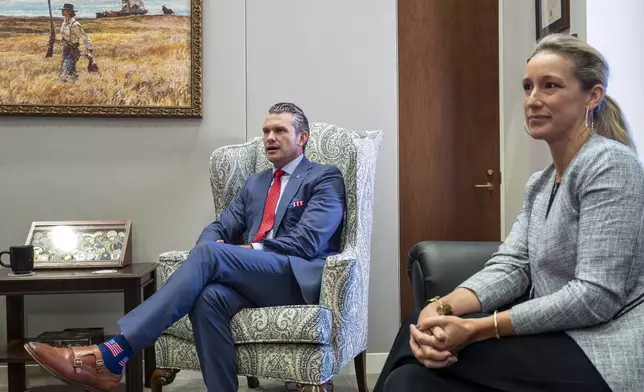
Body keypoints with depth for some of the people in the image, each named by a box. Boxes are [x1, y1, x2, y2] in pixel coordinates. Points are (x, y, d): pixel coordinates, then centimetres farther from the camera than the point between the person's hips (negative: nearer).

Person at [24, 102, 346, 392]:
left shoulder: (326, 178, 6)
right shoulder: (255, 183, 26)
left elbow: (308, 241, -8)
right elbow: (218, 228, 16)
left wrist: (252, 249, -11)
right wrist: (216, 249, -8)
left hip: (299, 278, -5)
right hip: (255, 278, 5)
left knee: (209, 255, -29)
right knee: (209, 297, -32)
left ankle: (111, 356, -33)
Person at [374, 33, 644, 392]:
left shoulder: (609, 164, -12)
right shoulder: (539, 184, 14)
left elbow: (595, 298, -20)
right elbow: (510, 266, 1)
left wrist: (477, 329, -24)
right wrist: (441, 308, -18)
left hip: (604, 354, -7)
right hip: (557, 342, 7)